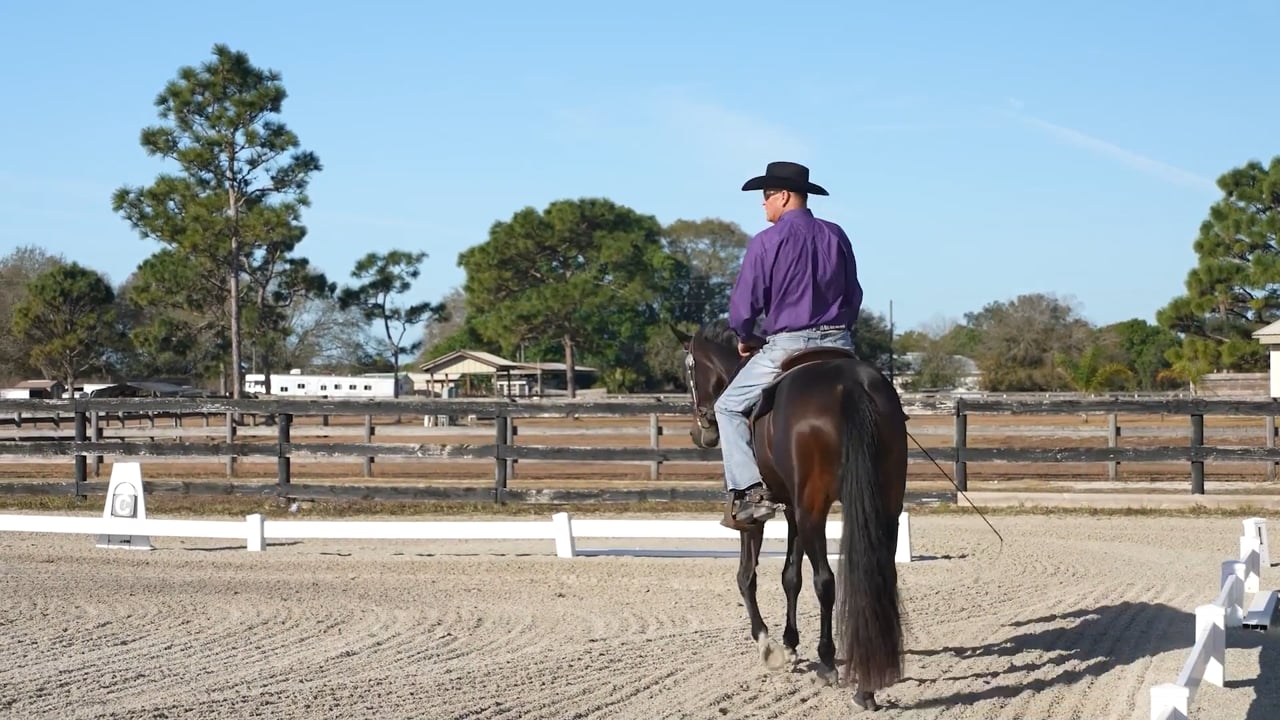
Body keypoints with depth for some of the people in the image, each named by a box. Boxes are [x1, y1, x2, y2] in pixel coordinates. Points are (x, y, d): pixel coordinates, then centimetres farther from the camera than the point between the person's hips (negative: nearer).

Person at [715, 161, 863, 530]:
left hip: (785, 347, -4)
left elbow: (743, 306, -8)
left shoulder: (766, 242, -8)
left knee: (729, 408, 10)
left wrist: (746, 338, 11)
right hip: (837, 346, 4)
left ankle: (750, 491, -4)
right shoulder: (836, 236, 8)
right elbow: (854, 297, 14)